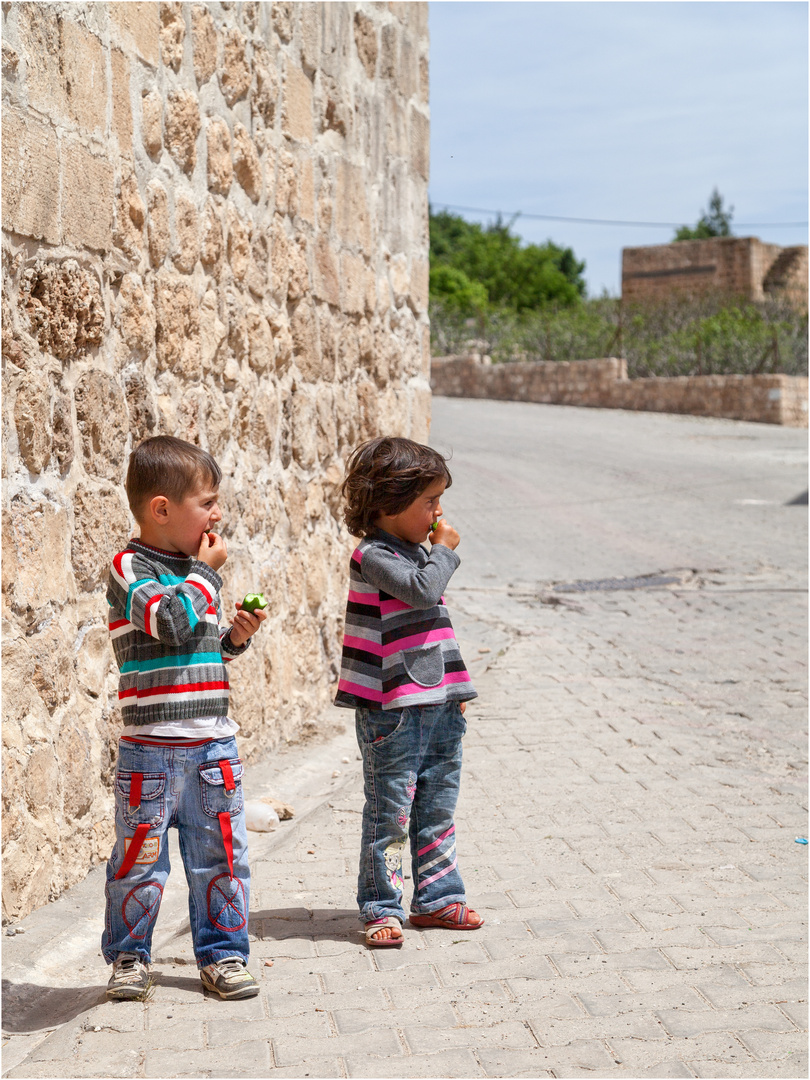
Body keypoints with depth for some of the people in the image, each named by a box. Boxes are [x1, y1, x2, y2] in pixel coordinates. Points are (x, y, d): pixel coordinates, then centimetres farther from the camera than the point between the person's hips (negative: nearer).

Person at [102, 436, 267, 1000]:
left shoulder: (194, 572, 13)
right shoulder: (130, 567, -10)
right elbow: (170, 620, -27)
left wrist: (237, 636, 3)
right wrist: (206, 571, -15)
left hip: (213, 742, 6)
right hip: (150, 747, -6)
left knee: (221, 853, 9)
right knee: (140, 856, 4)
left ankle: (222, 952, 23)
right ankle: (129, 955, 22)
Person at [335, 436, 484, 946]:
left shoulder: (417, 553, 15)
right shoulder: (373, 555, -12)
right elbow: (422, 590, -28)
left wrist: (455, 692, 23)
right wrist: (445, 550, -11)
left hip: (438, 704, 8)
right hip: (393, 709, -8)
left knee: (437, 807, 14)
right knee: (390, 810, -2)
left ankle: (436, 897, 24)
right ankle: (381, 909, 6)